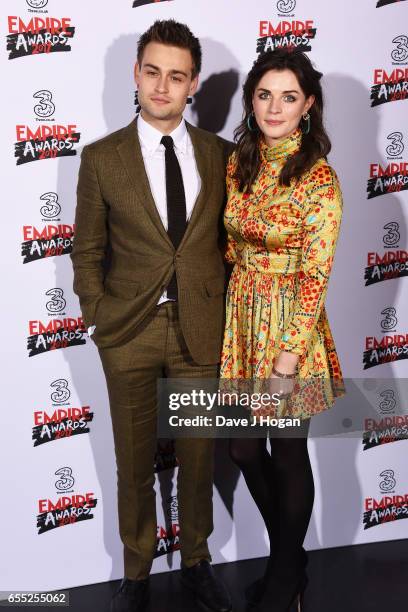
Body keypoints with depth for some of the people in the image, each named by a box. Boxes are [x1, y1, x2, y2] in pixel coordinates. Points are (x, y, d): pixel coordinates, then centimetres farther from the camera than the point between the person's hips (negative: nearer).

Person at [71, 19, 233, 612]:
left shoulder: (220, 154, 2)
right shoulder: (102, 158, -2)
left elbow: (228, 238, 9)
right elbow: (88, 252, 3)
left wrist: (227, 312, 2)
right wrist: (98, 321, -2)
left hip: (201, 330, 2)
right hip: (130, 331, -1)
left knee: (199, 456, 15)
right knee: (134, 462, 12)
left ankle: (197, 562, 37)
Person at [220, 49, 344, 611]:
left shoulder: (318, 177, -14)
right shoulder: (237, 164, 4)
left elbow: (316, 274, -15)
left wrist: (289, 352, -18)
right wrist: (235, 307, 6)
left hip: (290, 321, -6)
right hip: (240, 316, 6)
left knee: (288, 454, 9)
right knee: (245, 449, 14)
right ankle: (288, 559, 39)